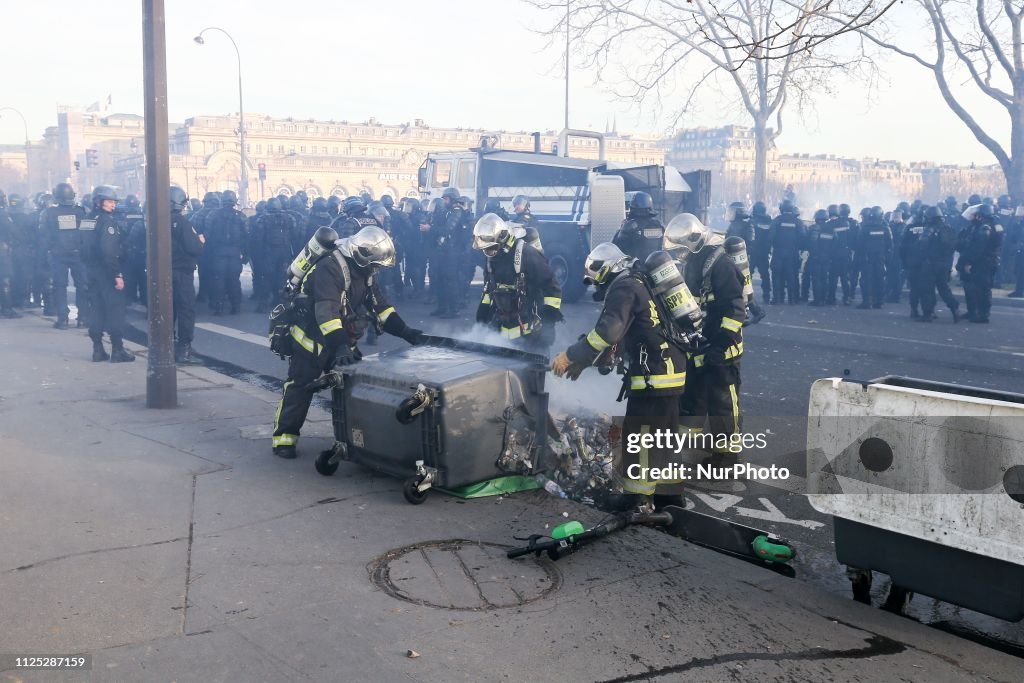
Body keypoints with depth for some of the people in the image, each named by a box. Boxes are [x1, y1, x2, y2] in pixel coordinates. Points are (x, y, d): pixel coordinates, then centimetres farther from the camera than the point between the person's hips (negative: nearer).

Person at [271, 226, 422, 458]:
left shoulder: (363, 272, 2)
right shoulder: (330, 268, -26)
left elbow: (379, 304, 6)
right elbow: (327, 311, -36)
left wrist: (404, 331, -5)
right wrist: (340, 346, -44)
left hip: (343, 339, 8)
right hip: (313, 339, -8)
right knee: (300, 388, -2)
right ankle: (283, 437, 8)